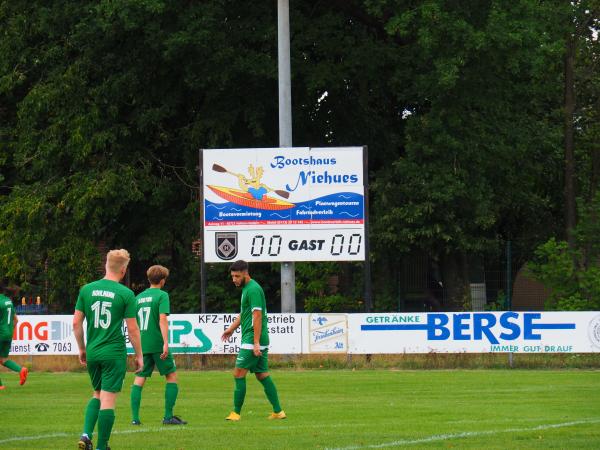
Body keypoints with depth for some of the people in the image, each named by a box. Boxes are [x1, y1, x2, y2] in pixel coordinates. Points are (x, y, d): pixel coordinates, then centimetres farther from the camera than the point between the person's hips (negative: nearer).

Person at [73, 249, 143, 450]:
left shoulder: (87, 290, 2)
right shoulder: (126, 294, -9)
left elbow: (76, 322, 5)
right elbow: (132, 329, -7)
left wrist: (81, 348, 18)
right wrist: (139, 355, 5)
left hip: (92, 352, 4)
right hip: (114, 354, -4)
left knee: (97, 394, 21)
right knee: (108, 400, 0)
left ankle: (86, 434, 2)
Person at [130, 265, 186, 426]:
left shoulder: (138, 297, 13)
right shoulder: (162, 295, -5)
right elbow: (162, 319, -16)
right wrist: (165, 343, -20)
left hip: (142, 345, 5)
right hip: (157, 344, -5)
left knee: (139, 379, 6)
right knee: (171, 376, 6)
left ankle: (135, 417, -4)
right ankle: (168, 416, 1)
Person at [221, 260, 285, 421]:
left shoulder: (253, 290, -14)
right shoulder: (246, 288, 17)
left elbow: (257, 317, -20)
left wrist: (256, 343, -23)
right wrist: (232, 328, 22)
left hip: (252, 340, -10)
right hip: (260, 342, 10)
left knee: (239, 374, -7)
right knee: (263, 375, 11)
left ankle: (236, 413, -4)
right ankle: (278, 411, 11)